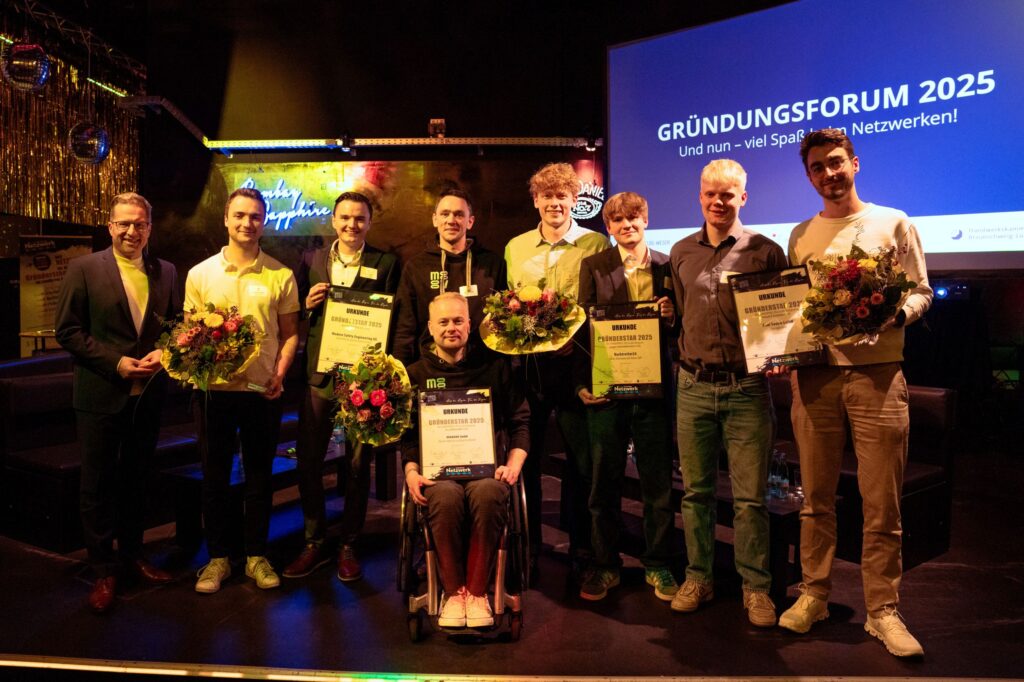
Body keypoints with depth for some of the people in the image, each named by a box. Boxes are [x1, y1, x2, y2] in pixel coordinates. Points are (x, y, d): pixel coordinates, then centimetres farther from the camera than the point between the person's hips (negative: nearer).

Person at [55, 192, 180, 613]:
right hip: (101, 395, -3)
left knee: (135, 480, 17)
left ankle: (132, 554, 32)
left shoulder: (166, 273, 6)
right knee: (97, 484, 6)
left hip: (148, 395, 3)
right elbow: (67, 330, -7)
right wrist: (115, 362, -15)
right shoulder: (84, 269, -4)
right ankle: (103, 570, 19)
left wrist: (164, 353, -9)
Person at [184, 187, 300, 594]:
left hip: (263, 390, 0)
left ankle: (257, 555, 22)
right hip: (214, 388, 1)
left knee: (259, 474, 9)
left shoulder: (280, 275, 2)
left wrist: (280, 371, -9)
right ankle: (218, 557, 22)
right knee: (215, 474, 9)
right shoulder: (200, 274, 4)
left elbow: (290, 332, 6)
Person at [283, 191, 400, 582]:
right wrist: (308, 304, -7)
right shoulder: (312, 261, 10)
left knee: (358, 464, 6)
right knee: (307, 460, 6)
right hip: (318, 374, 3)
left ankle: (348, 546, 21)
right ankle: (315, 543, 23)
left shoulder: (385, 264, 3)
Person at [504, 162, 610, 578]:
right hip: (525, 364, 3)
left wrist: (575, 337, -17)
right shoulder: (515, 248, 12)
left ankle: (581, 545, 22)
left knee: (581, 459, 6)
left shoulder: (595, 244, 0)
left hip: (573, 362, -3)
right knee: (523, 458, 9)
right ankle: (527, 547, 23)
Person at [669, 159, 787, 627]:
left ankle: (756, 588, 15)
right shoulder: (681, 253, 11)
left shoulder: (766, 251, 1)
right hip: (693, 385, 3)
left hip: (747, 386, -3)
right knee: (695, 490, 10)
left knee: (750, 496, 1)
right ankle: (698, 577, 23)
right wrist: (683, 355, 3)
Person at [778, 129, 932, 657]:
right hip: (814, 375, 2)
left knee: (882, 505, 1)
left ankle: (882, 610, 14)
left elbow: (921, 292, 5)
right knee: (816, 497, 9)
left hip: (877, 373, -2)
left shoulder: (893, 223, 6)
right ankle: (814, 594, 22)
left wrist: (894, 315, -16)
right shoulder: (801, 235, 14)